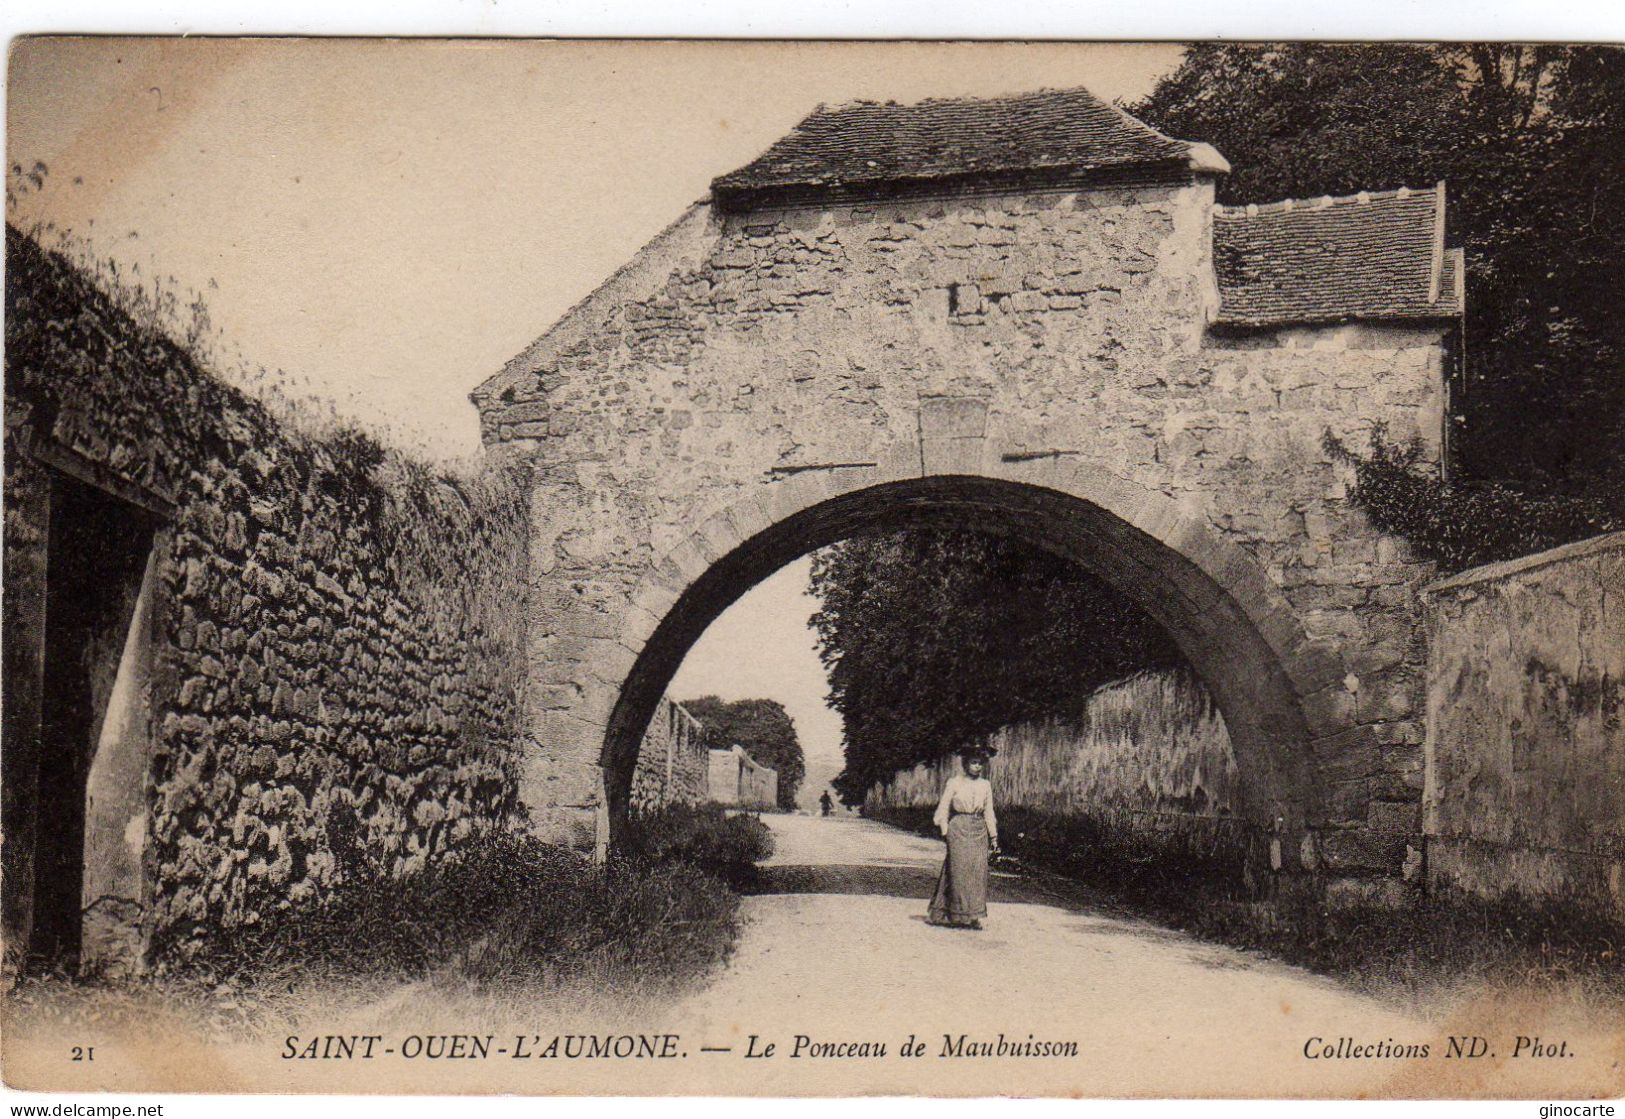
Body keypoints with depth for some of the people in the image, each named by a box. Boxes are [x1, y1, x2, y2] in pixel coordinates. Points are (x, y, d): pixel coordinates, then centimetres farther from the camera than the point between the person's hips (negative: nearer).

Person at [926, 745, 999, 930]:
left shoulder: (985, 785, 10)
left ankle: (972, 916, 3)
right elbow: (943, 809, 0)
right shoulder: (954, 783, -1)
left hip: (979, 832, 4)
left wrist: (993, 835, 12)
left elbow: (989, 812, 15)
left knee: (978, 872, -1)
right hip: (958, 830, -4)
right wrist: (945, 832, -6)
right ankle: (957, 915, 0)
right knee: (958, 871, -6)